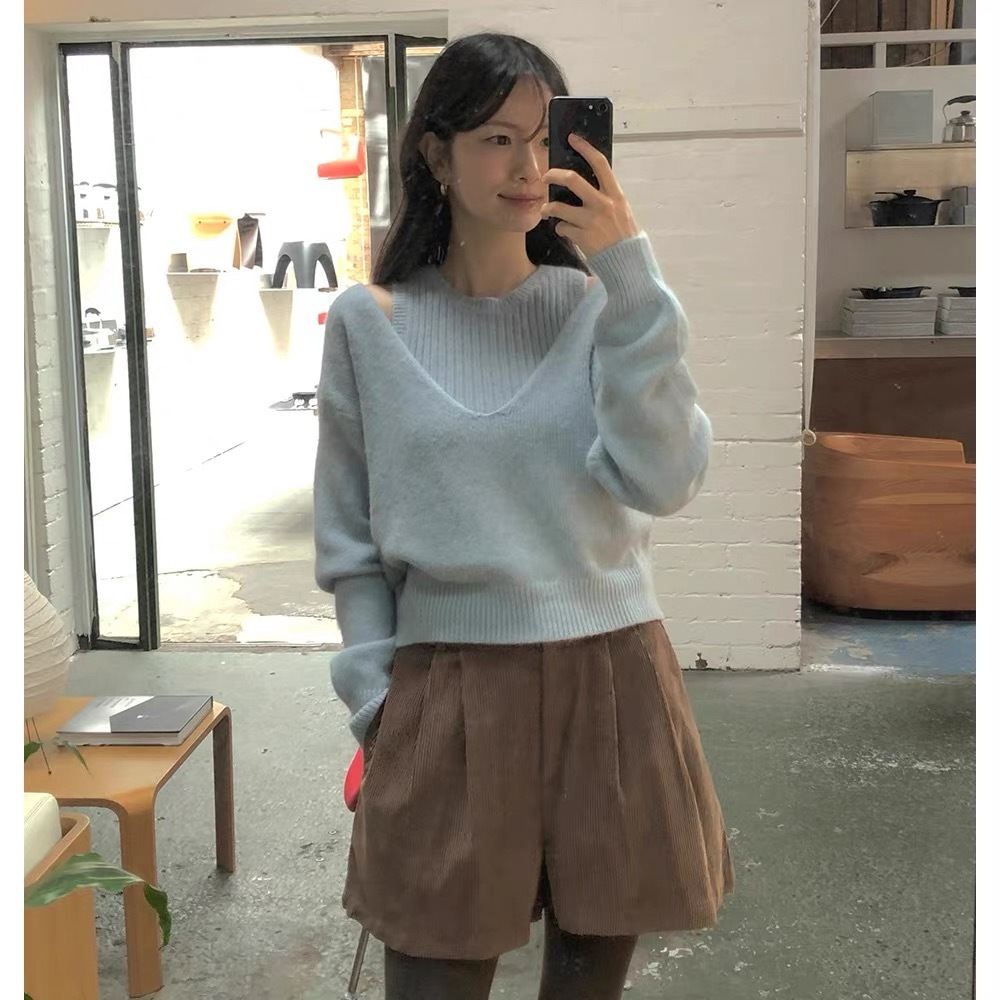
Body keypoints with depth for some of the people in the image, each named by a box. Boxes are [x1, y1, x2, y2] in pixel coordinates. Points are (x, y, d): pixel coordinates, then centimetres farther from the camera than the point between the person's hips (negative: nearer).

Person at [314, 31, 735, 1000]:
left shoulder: (601, 303, 1)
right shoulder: (369, 322, 0)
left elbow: (664, 480, -13)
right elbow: (348, 541, 4)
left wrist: (629, 274, -15)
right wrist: (378, 703, -1)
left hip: (609, 685, 1)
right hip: (447, 698, -1)